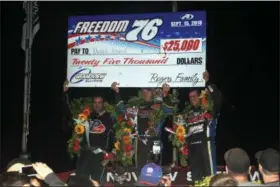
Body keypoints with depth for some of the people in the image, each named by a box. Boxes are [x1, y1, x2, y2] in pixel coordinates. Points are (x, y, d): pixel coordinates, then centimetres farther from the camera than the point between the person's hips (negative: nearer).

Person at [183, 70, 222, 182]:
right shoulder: (187, 112, 19)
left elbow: (217, 97, -14)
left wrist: (207, 82, -18)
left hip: (206, 143, -5)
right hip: (192, 145, 6)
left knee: (209, 169, -7)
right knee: (195, 171, 11)